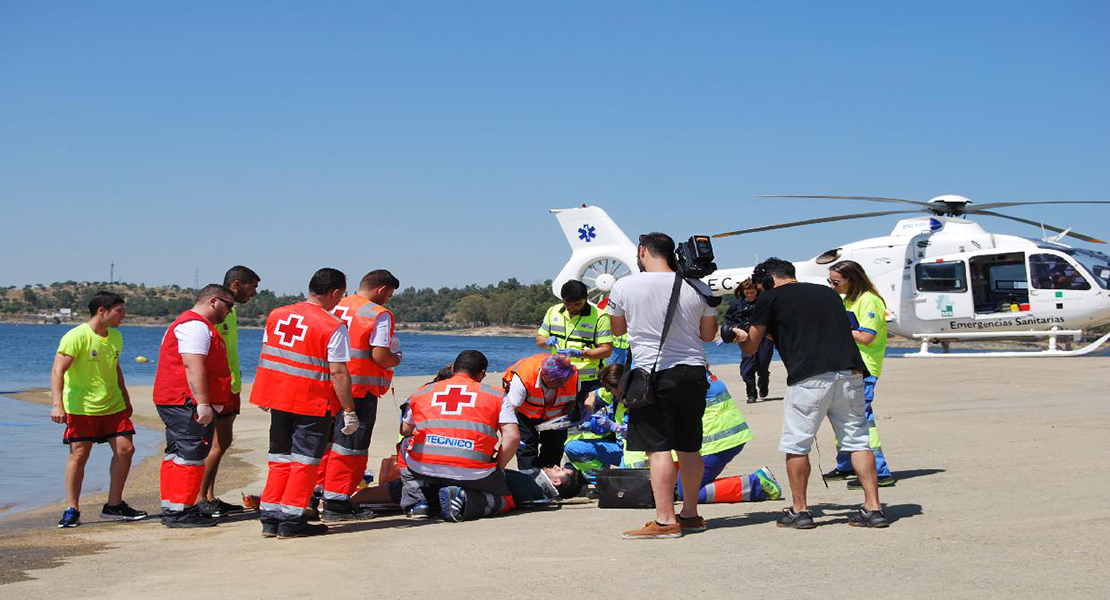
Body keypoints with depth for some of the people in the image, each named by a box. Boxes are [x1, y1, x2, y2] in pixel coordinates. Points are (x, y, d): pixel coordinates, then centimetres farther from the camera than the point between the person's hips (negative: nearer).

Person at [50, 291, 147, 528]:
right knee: (79, 455, -6)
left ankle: (114, 506, 11)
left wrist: (126, 400, 26)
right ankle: (72, 510, 6)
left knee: (125, 450, -1)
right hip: (81, 408, -7)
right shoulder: (76, 336, -13)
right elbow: (57, 370, -18)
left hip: (113, 406, 7)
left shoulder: (116, 337, 10)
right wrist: (57, 404, -28)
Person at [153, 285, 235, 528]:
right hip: (188, 402, -12)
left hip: (175, 402, 12)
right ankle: (179, 512, -10)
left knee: (177, 456, 15)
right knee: (190, 456, -10)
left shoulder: (190, 324, 24)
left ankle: (171, 508, 21)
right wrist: (203, 403, -28)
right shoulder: (196, 326, -13)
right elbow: (193, 365, -24)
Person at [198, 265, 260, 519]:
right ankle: (199, 499, -4)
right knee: (218, 443, -9)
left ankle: (209, 497, 17)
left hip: (230, 386, 10)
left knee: (222, 441, 11)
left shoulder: (230, 310, 16)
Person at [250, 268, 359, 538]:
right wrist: (349, 411, -10)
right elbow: (338, 373, -15)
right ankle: (291, 522, 5)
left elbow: (265, 357, 14)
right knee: (305, 461, 4)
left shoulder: (276, 315, 7)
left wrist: (264, 397, 23)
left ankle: (270, 518, 16)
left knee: (280, 458, 16)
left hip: (278, 397, 6)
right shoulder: (334, 327, -13)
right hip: (313, 404, -6)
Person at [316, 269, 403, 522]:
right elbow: (379, 355, -17)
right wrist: (395, 360, 4)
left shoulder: (336, 308, 11)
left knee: (325, 441, 18)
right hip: (360, 389, -7)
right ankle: (336, 503, 3)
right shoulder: (379, 315, -9)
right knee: (350, 445, 0)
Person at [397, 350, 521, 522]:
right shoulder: (497, 396, 13)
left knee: (404, 446, 34)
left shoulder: (422, 392, 19)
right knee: (504, 500, 22)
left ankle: (416, 498, 12)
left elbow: (404, 431, 27)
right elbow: (512, 436, 3)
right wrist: (498, 468, 15)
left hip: (423, 469, 2)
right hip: (472, 474, -2)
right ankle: (464, 498, -8)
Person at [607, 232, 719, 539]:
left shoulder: (624, 286, -5)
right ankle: (690, 514, 24)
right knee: (690, 448, 14)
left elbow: (617, 329, 10)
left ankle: (665, 520, -8)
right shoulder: (697, 288, 3)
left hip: (654, 374, -4)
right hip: (693, 373, 5)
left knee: (658, 448, -4)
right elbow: (708, 334, 12)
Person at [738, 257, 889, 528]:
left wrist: (740, 336, 39)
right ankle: (873, 509, 7)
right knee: (858, 442, 11)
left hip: (809, 378, -5)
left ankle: (799, 511, 12)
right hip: (850, 374, 5)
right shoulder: (828, 292, 24)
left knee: (796, 445, 8)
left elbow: (750, 347, 16)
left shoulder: (771, 298, 8)